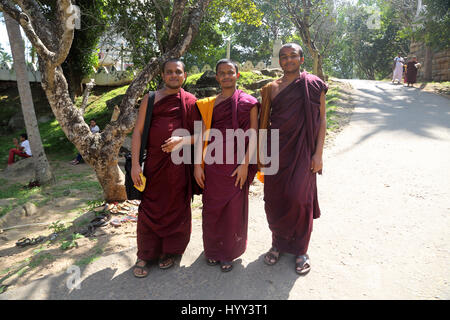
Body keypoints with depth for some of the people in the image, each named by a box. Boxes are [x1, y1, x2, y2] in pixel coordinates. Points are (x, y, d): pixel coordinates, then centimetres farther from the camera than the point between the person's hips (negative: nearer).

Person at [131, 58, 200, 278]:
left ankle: (170, 251, 29)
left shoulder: (190, 102, 5)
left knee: (176, 207, 8)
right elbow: (138, 131, 2)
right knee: (150, 207, 6)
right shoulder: (151, 99, 6)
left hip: (179, 163, 0)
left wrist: (182, 140, -16)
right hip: (154, 163, 1)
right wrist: (135, 164, -6)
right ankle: (145, 255, 23)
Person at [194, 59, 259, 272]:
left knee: (234, 209, 6)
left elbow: (253, 135, -3)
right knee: (212, 207, 10)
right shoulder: (209, 104, 10)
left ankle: (228, 254, 26)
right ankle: (213, 250, 31)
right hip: (213, 163, 2)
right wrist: (197, 165, 0)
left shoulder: (249, 102, 2)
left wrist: (245, 164, -12)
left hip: (237, 164, -2)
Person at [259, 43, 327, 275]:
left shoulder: (314, 85, 2)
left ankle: (300, 249, 21)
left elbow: (321, 120, 1)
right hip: (276, 150, 2)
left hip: (302, 151, -2)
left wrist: (318, 153, -7)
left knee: (299, 198, -1)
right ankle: (278, 243, 28)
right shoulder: (271, 88, 8)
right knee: (274, 198, 6)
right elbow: (264, 123, 9)